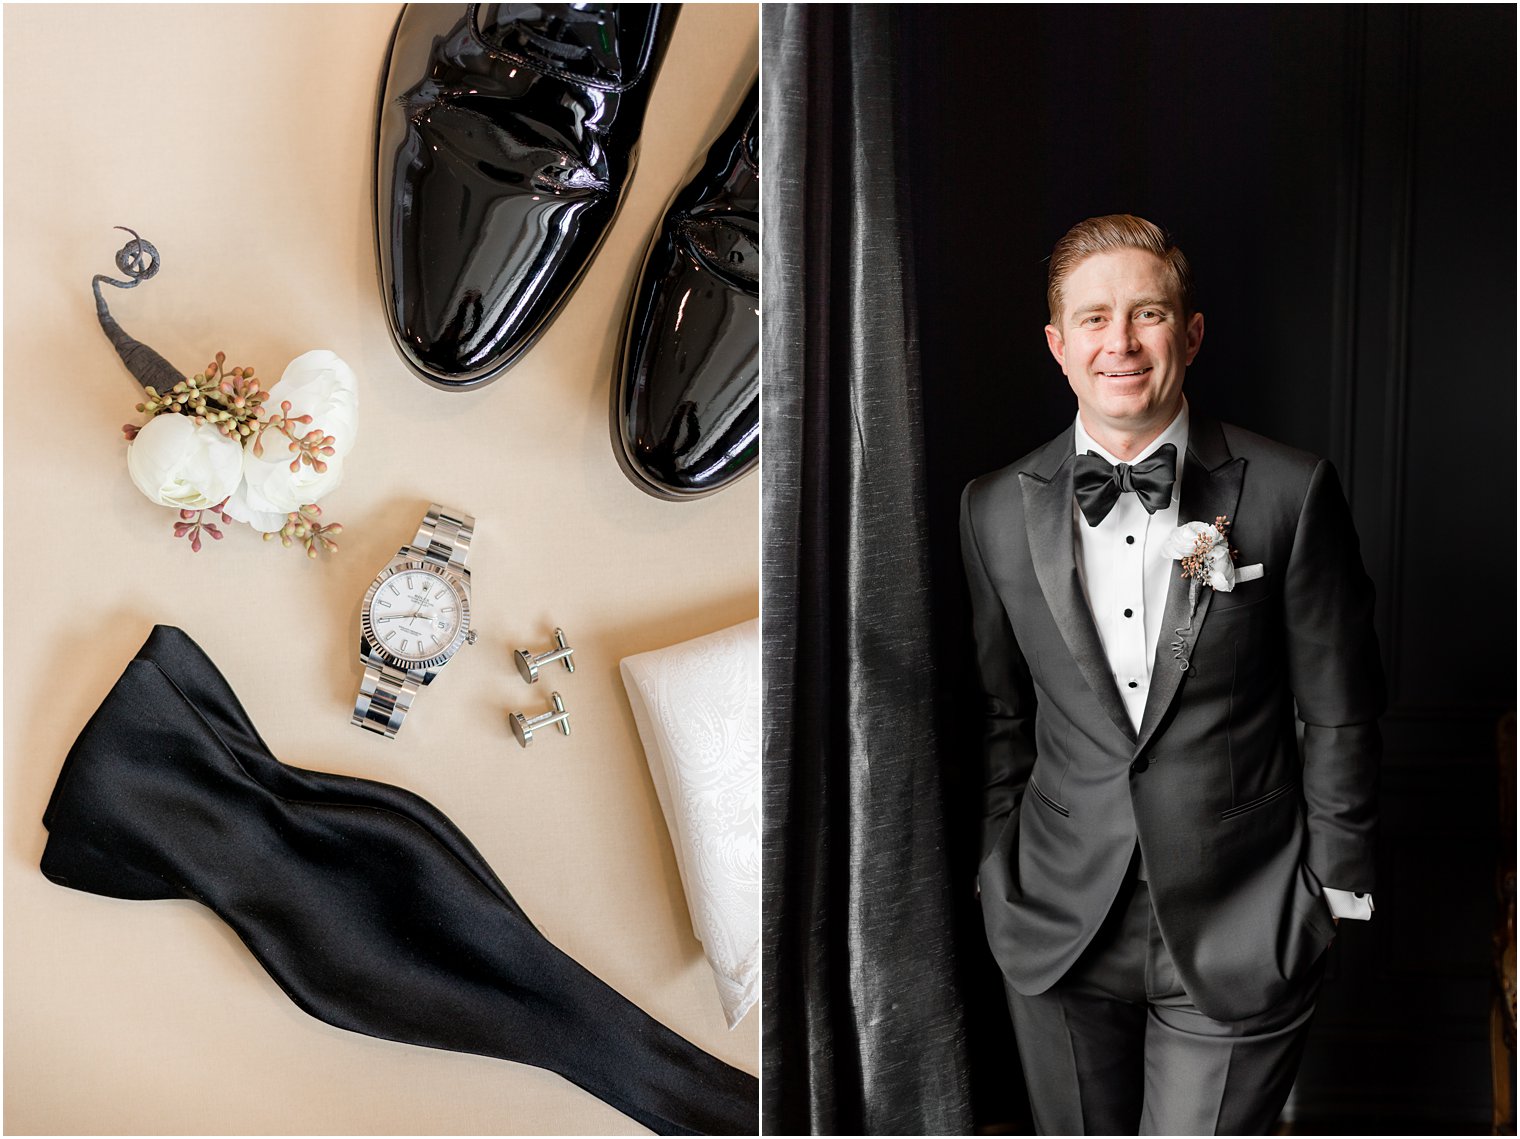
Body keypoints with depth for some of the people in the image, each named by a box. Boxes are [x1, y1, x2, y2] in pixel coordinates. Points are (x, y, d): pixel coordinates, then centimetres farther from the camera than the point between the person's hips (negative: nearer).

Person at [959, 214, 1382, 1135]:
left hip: (1239, 938, -2)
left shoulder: (1292, 492, -8)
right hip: (1058, 931, 3)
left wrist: (1332, 891, 1)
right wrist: (1002, 879, 10)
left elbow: (1340, 714, -2)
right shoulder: (996, 510, 0)